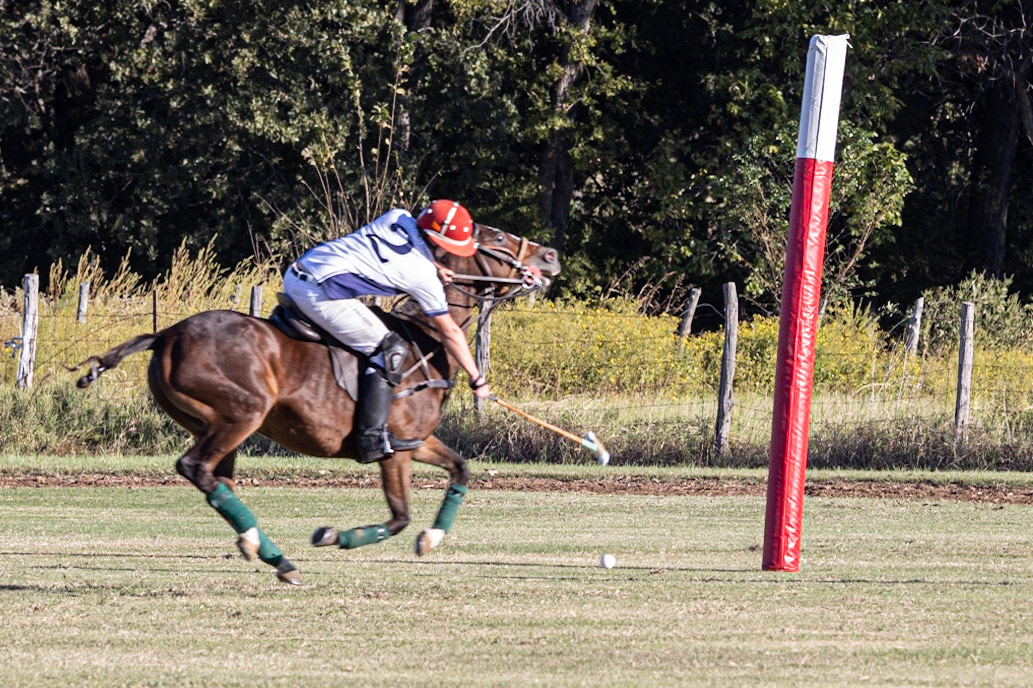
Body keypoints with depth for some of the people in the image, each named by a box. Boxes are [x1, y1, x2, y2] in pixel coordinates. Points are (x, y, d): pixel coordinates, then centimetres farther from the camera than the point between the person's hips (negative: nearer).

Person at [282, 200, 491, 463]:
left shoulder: (398, 218, 11)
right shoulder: (425, 276, -4)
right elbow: (450, 333, 4)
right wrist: (477, 379, 14)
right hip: (320, 292, -8)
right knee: (389, 350, -4)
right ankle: (373, 437, -12)